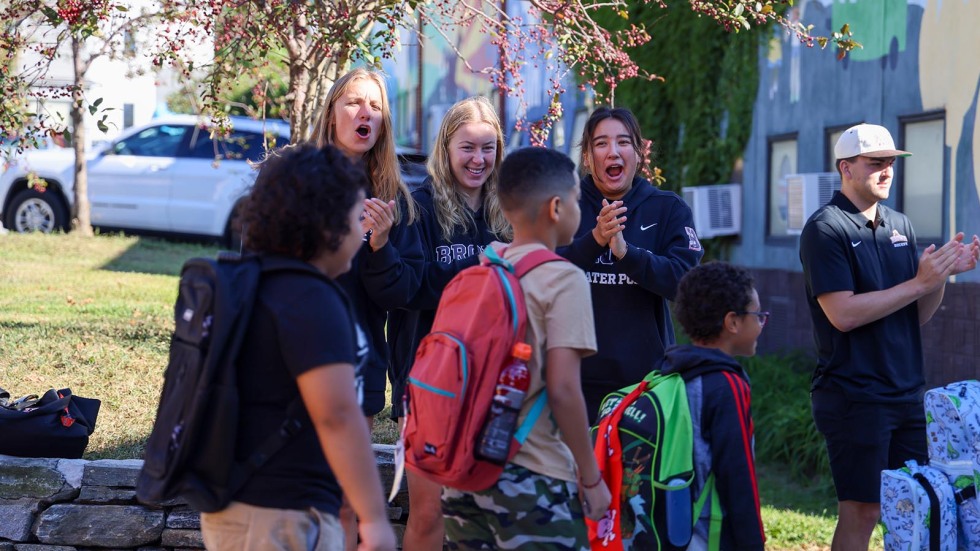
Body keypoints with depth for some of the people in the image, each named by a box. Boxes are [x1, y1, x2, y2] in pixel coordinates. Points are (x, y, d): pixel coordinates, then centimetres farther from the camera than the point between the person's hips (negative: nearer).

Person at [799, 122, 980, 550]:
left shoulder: (900, 226, 14)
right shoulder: (825, 229, -8)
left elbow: (918, 315, 15)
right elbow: (843, 314, -19)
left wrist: (944, 273, -3)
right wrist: (919, 282, -17)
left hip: (906, 394, 7)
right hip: (853, 397, -7)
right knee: (861, 511, -5)